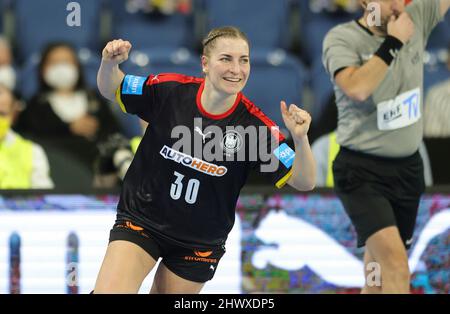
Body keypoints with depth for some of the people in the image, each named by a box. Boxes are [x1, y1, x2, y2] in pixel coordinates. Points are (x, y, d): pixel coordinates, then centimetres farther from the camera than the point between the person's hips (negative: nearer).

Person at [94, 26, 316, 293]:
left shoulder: (254, 124, -16)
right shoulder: (170, 90, -14)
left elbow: (304, 182, -16)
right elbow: (111, 90, 2)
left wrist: (300, 138, -35)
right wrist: (109, 63, -20)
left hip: (200, 241, 1)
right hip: (141, 220, -1)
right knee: (109, 292, -18)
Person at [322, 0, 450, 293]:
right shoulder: (342, 38, -12)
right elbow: (357, 88, -28)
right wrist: (393, 43, -22)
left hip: (408, 168, 6)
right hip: (362, 172, -6)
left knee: (381, 268, 11)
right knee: (395, 261, -21)